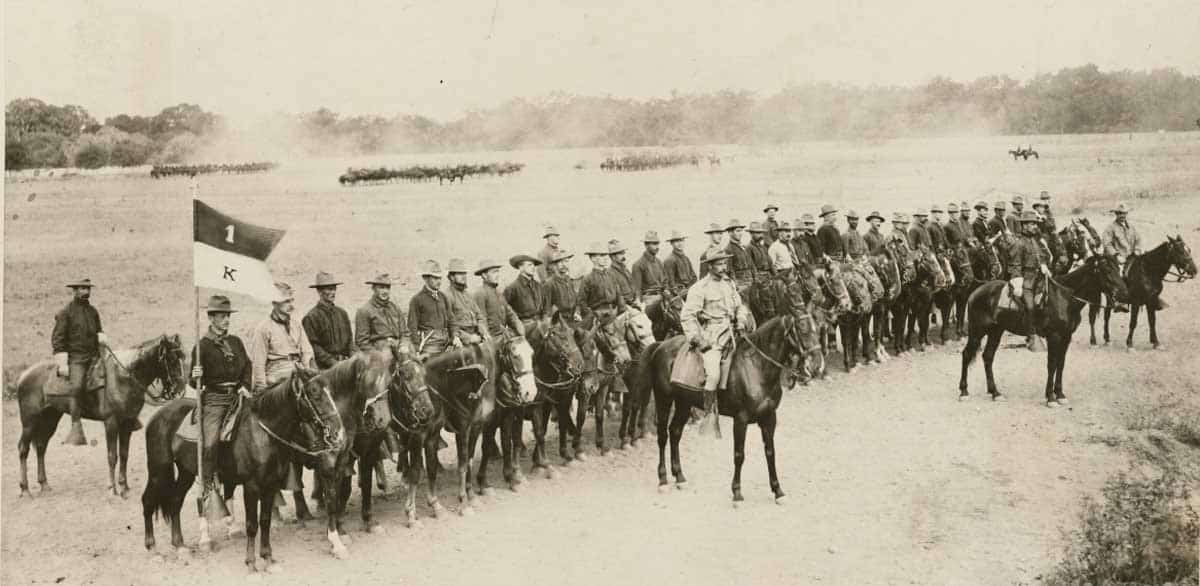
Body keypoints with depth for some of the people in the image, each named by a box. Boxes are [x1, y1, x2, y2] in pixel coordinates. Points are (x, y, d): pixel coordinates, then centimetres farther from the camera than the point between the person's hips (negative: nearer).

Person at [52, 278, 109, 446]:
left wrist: (102, 337, 6)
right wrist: (62, 363, -10)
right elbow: (57, 339, -2)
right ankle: (76, 428, -29)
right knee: (76, 387, -27)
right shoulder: (65, 313, 1)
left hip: (94, 355, 6)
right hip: (75, 358, -5)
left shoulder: (93, 311, 18)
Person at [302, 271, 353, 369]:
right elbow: (314, 346, -6)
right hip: (325, 367, -5)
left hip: (346, 362, 5)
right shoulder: (311, 317, -1)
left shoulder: (342, 313, 16)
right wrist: (333, 363, -12)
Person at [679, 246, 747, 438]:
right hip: (710, 338, -7)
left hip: (730, 334, 7)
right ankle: (709, 416, -15)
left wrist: (741, 325, 9)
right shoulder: (700, 288, -5)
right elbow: (686, 315, -8)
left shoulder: (730, 283, 15)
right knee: (713, 374, -24)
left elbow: (739, 307, 27)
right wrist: (697, 339, -15)